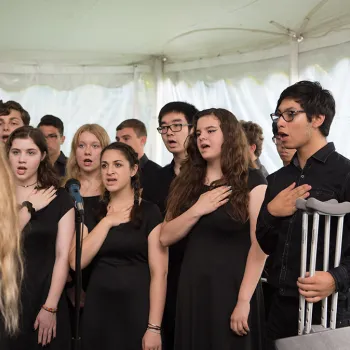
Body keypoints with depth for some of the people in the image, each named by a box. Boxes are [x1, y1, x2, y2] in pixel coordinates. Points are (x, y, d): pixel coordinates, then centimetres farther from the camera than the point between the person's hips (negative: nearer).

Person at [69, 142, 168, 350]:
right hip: (97, 309, 4)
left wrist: (154, 327, -17)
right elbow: (76, 262, -5)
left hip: (136, 309, -3)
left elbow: (158, 273, -11)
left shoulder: (150, 212, -4)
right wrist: (107, 222, -8)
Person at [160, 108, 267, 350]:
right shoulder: (188, 183, 9)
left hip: (232, 288, -5)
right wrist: (197, 210, -11)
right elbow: (166, 237, 4)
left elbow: (259, 245, -13)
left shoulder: (251, 181, -6)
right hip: (192, 289, 5)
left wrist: (244, 300, -18)